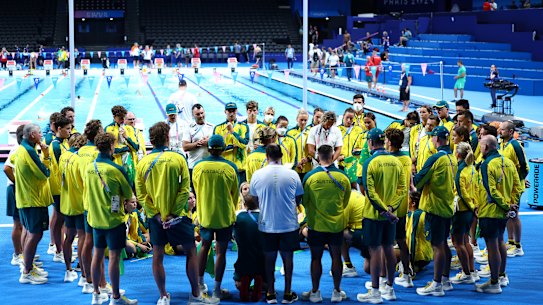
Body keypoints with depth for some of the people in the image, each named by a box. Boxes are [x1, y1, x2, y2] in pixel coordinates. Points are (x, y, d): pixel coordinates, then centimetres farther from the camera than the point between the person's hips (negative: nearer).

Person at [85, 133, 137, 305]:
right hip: (114, 219, -6)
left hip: (95, 218, 6)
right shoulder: (116, 169, -17)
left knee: (97, 255, 14)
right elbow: (129, 194, -6)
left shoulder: (89, 168, -2)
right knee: (114, 257, -1)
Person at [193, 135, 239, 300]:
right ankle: (217, 290, 8)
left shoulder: (198, 167, -8)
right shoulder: (231, 167, -12)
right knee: (221, 251, 4)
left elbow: (196, 190, 6)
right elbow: (235, 193, -1)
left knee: (204, 246, 20)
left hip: (205, 214, 2)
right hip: (225, 215, -2)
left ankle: (200, 284, 25)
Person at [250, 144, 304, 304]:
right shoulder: (292, 175, -10)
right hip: (289, 224, 0)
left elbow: (255, 199, 6)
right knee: (287, 257, 11)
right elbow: (298, 199, 2)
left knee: (270, 258, 12)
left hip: (267, 224, 1)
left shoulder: (257, 175, -8)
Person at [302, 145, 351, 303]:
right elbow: (346, 201, 6)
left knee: (316, 257, 8)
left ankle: (315, 292, 15)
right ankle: (337, 292, 18)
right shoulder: (343, 177, -8)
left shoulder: (310, 176, -13)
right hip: (337, 224, 1)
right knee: (336, 256, 11)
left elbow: (304, 201, 0)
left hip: (316, 224, -1)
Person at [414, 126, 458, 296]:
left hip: (435, 206, -8)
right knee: (443, 244, 16)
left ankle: (437, 285, -2)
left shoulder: (436, 158, -17)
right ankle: (445, 280, 24)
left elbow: (418, 181, -14)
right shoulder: (452, 158, 8)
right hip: (447, 206, 8)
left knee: (437, 245, -5)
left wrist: (411, 179, 7)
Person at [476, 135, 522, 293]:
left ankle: (494, 283, 3)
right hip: (503, 213, 8)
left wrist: (506, 206, -14)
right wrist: (513, 205, 4)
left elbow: (491, 191, -22)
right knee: (500, 241, 22)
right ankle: (502, 276, 33)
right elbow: (518, 186, 6)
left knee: (492, 246, -2)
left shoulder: (487, 164, -17)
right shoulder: (508, 162, 6)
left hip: (490, 211, -8)